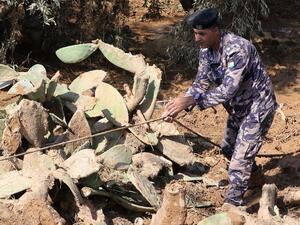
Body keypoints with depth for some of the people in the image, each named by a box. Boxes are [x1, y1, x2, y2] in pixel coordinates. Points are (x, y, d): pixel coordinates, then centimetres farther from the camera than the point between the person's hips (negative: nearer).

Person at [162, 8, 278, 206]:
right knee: (228, 147, 26)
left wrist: (191, 100, -44)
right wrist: (181, 104, -22)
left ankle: (232, 206, 3)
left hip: (258, 106, -9)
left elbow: (228, 90, -38)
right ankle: (250, 167, 55)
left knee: (240, 159, -9)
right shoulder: (206, 50, -7)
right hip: (238, 107, 9)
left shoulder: (238, 49, -33)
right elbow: (201, 83, -4)